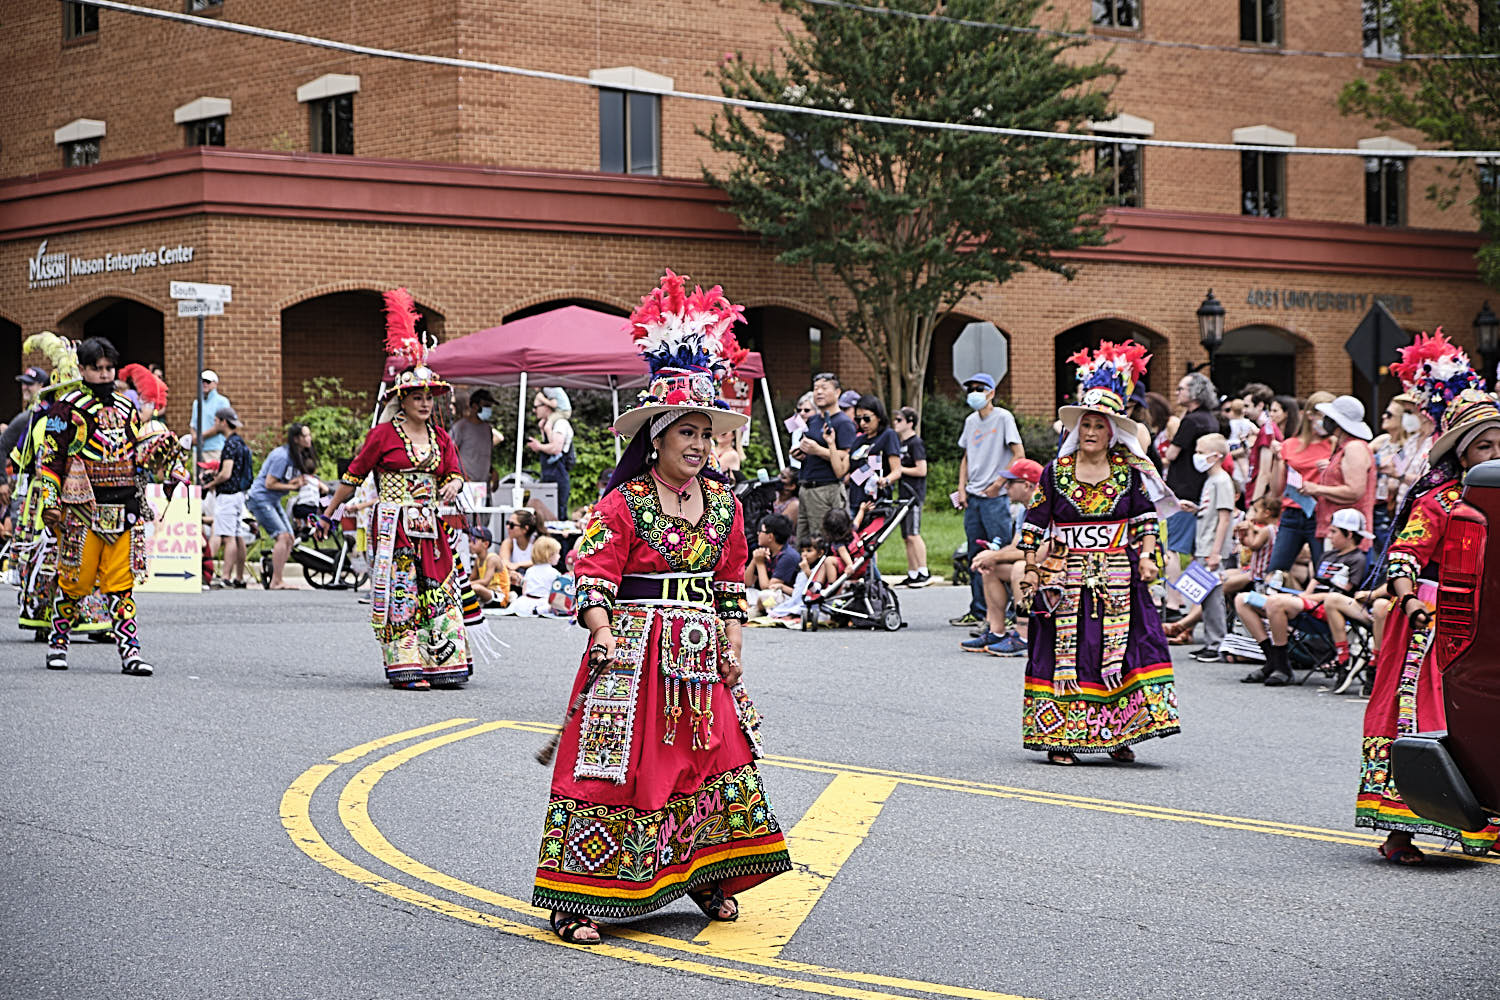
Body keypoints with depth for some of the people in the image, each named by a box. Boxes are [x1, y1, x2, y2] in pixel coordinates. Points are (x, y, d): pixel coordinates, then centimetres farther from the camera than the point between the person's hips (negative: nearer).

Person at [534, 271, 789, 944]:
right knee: (619, 762, -7)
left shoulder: (723, 504, 10)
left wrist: (731, 649, 11)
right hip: (634, 652, -6)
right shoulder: (622, 505, -7)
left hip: (701, 655, 6)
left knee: (713, 757, 9)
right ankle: (581, 900, -4)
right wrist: (606, 638, -23)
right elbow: (593, 579, -11)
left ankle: (710, 878, 25)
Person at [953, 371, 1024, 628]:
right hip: (973, 499, 7)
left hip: (995, 498, -7)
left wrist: (999, 482, -14)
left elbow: (1019, 455, -10)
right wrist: (962, 489, 9)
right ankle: (978, 612, 17)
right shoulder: (971, 421, 14)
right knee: (976, 556, 10)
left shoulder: (1003, 417, -6)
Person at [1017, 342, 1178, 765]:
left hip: (1119, 578, 1)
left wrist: (1146, 556, -4)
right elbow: (1035, 523, 5)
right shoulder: (1055, 472, 3)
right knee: (1065, 649, -1)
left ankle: (1118, 736, 2)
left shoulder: (1129, 472, 6)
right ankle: (1060, 737, 4)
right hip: (1067, 578, -1)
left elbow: (1145, 518, 9)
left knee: (1119, 648, -4)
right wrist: (1031, 569, 2)